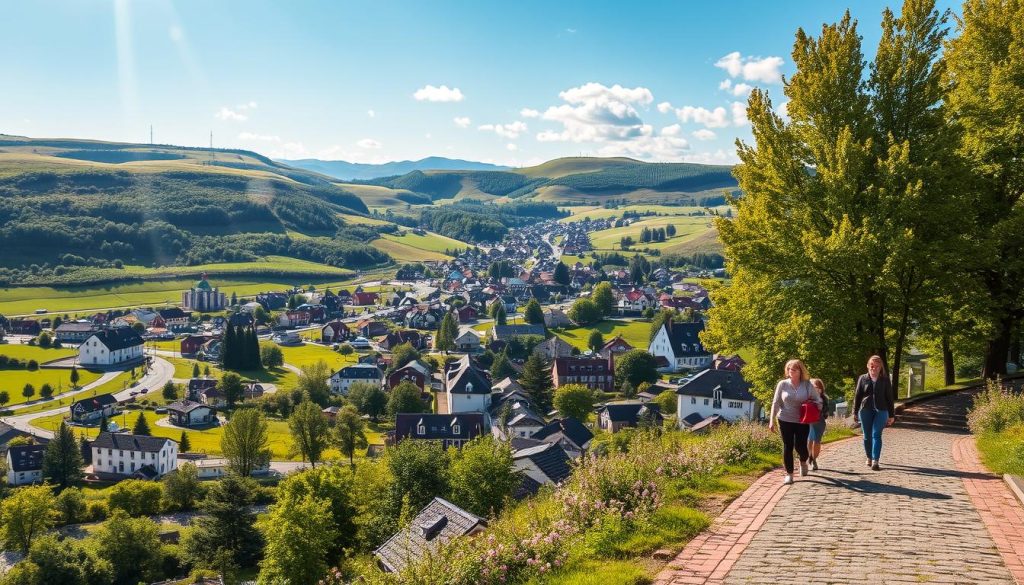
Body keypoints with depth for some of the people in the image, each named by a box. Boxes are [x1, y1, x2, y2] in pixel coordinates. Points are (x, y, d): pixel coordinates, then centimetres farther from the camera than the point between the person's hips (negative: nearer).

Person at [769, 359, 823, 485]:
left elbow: (818, 401, 5)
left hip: (802, 421, 0)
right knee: (787, 447, 1)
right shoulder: (782, 384, -2)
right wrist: (772, 420, -2)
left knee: (800, 446, -1)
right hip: (785, 420, 0)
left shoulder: (807, 385, -2)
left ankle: (803, 462, 34)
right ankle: (789, 474, 11)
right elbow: (776, 403, 2)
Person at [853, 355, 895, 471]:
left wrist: (891, 415, 4)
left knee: (876, 435, -12)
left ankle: (875, 461, -18)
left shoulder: (885, 380, 4)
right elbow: (857, 396, 6)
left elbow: (890, 398, 6)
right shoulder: (863, 379, 5)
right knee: (867, 436, 7)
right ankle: (869, 458, 25)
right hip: (865, 410, 2)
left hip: (881, 410, -2)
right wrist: (855, 412, 3)